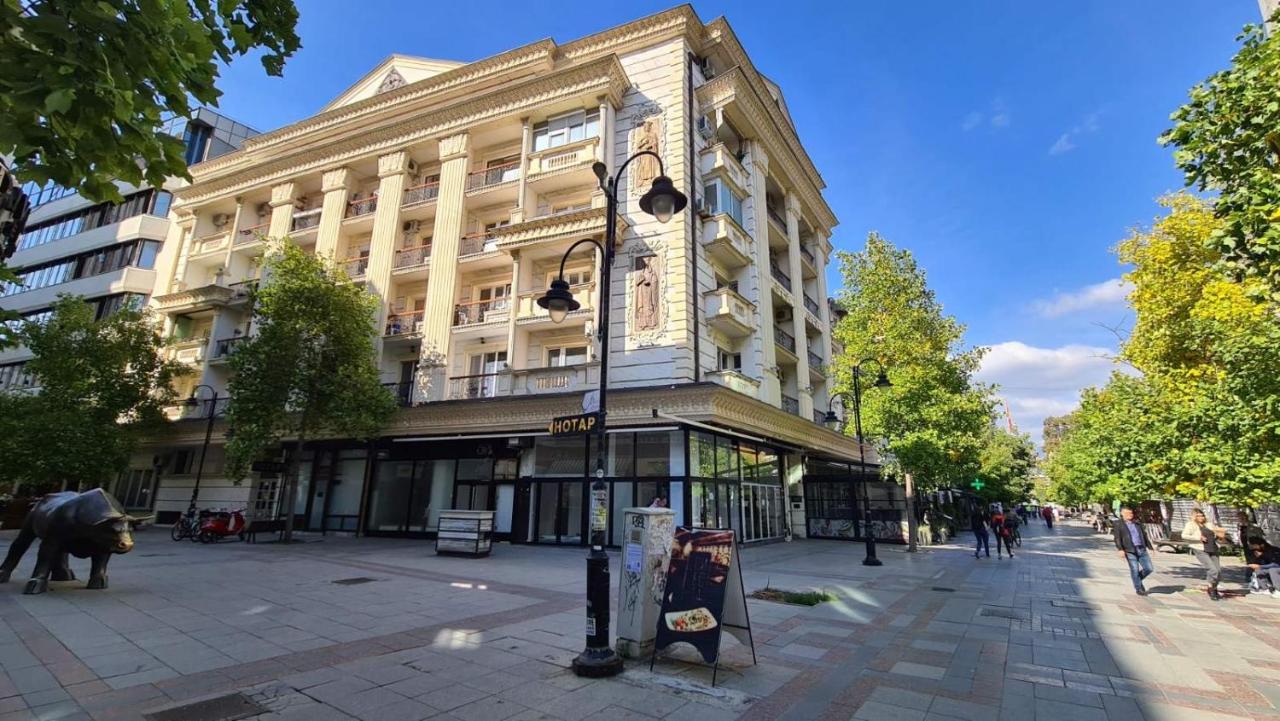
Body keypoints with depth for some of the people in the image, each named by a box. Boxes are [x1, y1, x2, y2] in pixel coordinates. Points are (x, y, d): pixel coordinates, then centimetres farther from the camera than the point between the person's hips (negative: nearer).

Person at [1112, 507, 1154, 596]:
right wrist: (1120, 549, -18)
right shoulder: (1118, 525, 1)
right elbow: (1117, 538, -7)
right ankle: (1138, 589, 11)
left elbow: (1145, 535, 24)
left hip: (1142, 550, 5)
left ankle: (1138, 579, 27)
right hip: (1130, 551, -5)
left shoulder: (1137, 523, 19)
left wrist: (1150, 547, 18)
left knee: (1149, 569, 0)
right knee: (1135, 570, -3)